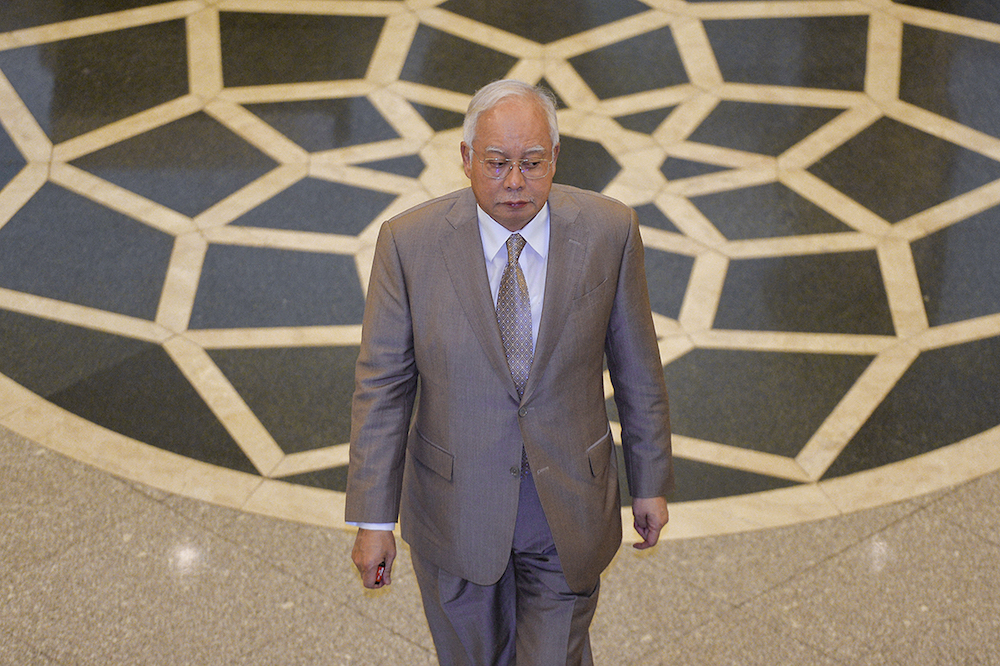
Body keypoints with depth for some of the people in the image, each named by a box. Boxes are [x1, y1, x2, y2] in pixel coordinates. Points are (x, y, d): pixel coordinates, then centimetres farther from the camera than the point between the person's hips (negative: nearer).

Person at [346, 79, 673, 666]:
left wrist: (651, 482, 6)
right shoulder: (409, 243, -14)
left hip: (568, 505, 0)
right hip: (455, 504, 0)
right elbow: (382, 386, -9)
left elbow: (637, 367, 0)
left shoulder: (609, 232, -11)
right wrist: (373, 518, -9)